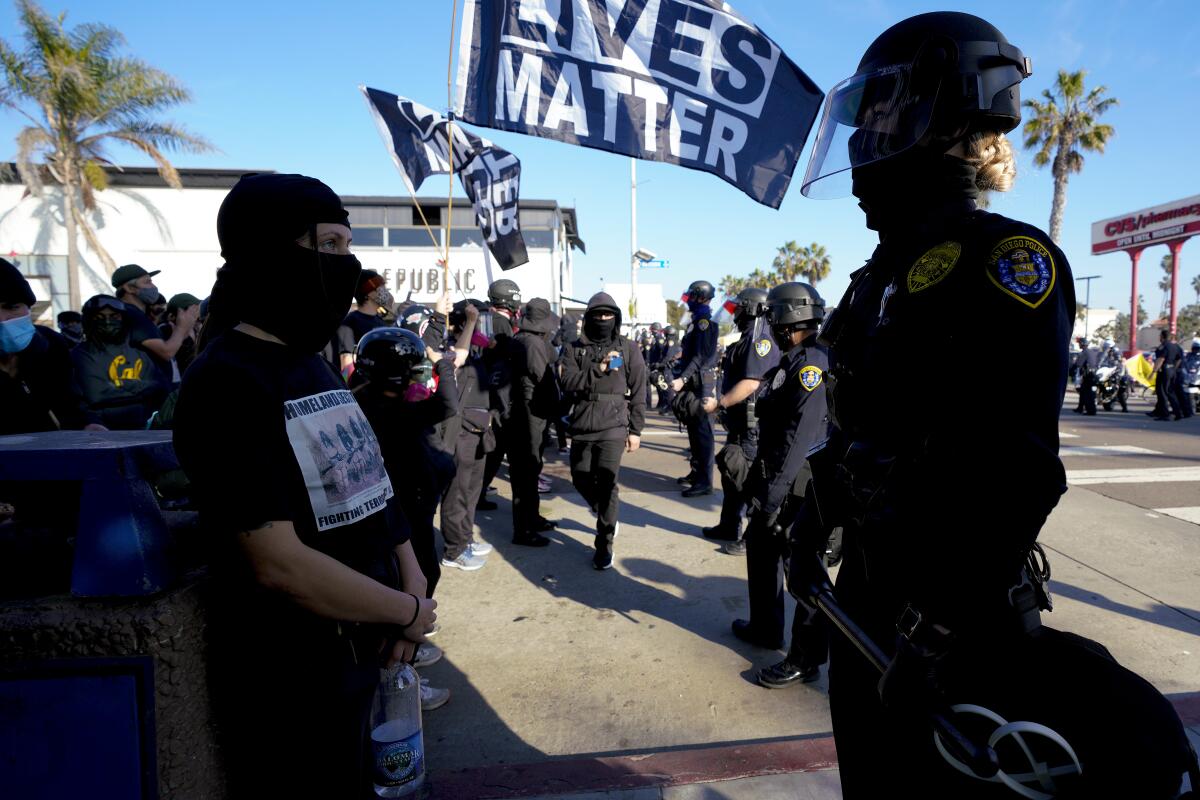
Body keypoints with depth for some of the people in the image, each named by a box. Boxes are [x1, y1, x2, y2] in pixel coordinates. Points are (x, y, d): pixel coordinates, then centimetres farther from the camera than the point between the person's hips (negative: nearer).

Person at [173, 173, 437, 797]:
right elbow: (279, 564, -27)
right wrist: (409, 611, -16)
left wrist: (412, 578, -5)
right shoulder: (228, 381, -22)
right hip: (291, 682, -8)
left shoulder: (311, 365, 6)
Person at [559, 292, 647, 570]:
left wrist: (635, 430, 1)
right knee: (581, 480, 11)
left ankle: (604, 545, 4)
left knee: (607, 484, -8)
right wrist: (598, 369, -21)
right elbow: (568, 381, -9)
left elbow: (638, 392, 5)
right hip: (582, 426, 3)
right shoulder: (574, 349, 6)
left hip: (613, 427, -3)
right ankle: (606, 515, 41)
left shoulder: (628, 349, 4)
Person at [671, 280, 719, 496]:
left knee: (702, 431, -8)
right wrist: (683, 377, 24)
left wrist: (682, 378, -29)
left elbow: (701, 356, -23)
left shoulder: (705, 322, -14)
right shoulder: (698, 321, 16)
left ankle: (705, 481, -6)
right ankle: (696, 472, 25)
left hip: (701, 384, -10)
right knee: (694, 429, 15)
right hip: (694, 383, 10)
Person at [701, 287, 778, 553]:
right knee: (731, 473, 18)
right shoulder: (749, 339, 15)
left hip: (753, 424, -11)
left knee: (747, 479, -4)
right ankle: (728, 527, 32)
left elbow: (751, 382, -25)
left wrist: (719, 403, -20)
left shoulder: (760, 339, -17)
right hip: (740, 421, 11)